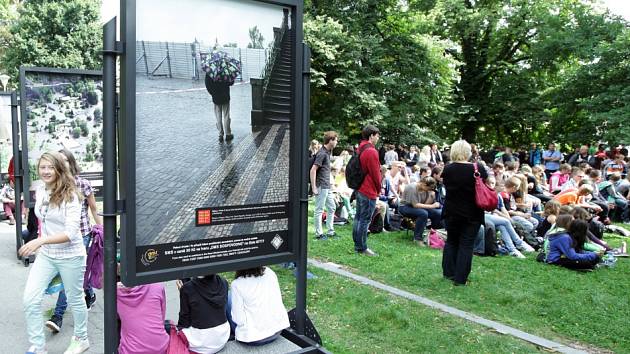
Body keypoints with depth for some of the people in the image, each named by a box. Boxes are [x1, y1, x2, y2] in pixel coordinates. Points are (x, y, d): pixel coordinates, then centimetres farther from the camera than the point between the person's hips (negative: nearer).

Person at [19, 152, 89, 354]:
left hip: (70, 256, -5)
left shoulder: (69, 195, -19)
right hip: (46, 254, 6)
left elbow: (71, 232, -25)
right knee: (30, 299, -3)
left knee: (74, 299, 11)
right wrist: (41, 244, 20)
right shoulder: (40, 191, 1)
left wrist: (40, 241, -34)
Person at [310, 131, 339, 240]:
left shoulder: (328, 152, 12)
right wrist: (314, 187, -21)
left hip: (327, 186, 10)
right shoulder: (322, 153, -16)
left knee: (331, 208, 15)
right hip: (321, 186, -10)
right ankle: (319, 233, 8)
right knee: (319, 210, 0)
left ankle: (330, 231, 23)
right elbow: (313, 170, -21)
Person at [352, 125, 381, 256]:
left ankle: (357, 244, 22)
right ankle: (362, 248, 3)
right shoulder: (371, 151, -17)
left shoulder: (360, 149, 11)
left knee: (358, 218, 14)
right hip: (369, 191, -9)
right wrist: (379, 188, 1)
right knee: (365, 220, -3)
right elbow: (376, 173, -15)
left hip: (359, 189, 9)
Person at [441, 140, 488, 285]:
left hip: (451, 212, 2)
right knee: (466, 245, 4)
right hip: (472, 214, -2)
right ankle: (460, 279, 5)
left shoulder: (447, 169, -6)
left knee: (451, 241, 18)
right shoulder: (478, 170, -12)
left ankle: (448, 272, 22)